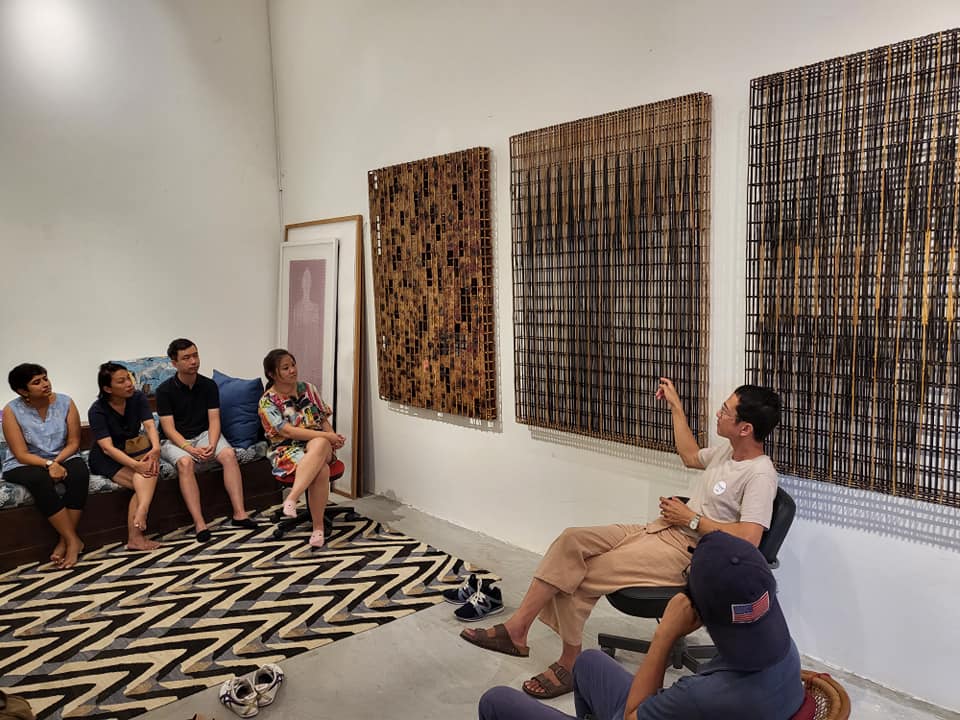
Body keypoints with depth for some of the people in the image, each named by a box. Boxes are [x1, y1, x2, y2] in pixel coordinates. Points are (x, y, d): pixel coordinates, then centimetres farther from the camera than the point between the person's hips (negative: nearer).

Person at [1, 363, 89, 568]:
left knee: (80, 472, -32)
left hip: (62, 458, 2)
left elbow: (73, 443, -2)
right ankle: (73, 540, -30)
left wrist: (57, 461, -20)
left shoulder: (65, 402, -5)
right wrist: (49, 464, -30)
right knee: (39, 479, -37)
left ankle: (65, 541, -23)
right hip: (23, 465, -2)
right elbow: (21, 455, -15)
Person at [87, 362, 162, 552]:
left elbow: (150, 425, -15)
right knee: (144, 483, -29)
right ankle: (136, 536, -34)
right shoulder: (97, 411, -15)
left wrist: (156, 448, -37)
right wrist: (135, 465, -39)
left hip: (133, 450, 4)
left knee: (151, 465, -31)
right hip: (106, 458, -4)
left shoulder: (138, 397, -4)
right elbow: (108, 448, -25)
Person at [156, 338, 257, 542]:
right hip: (175, 441, -3)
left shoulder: (209, 385, 1)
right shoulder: (165, 390, -8)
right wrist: (190, 449, -28)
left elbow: (214, 421, -4)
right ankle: (199, 523, -37)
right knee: (185, 462, -36)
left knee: (229, 454, -27)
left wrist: (212, 445, -23)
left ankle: (239, 514, -28)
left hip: (204, 435, 3)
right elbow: (169, 429, -12)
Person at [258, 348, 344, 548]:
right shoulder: (268, 401, -6)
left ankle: (291, 498, -45)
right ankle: (318, 527, -32)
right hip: (287, 451, -3)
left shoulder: (308, 389, 9)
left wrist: (332, 438, -11)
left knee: (319, 445, -38)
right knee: (321, 469, -37)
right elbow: (289, 432, -16)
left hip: (319, 445, 4)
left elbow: (324, 419, 12)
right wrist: (327, 436, -21)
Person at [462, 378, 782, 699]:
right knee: (572, 540, -12)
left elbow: (748, 539, -26)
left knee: (579, 577, -16)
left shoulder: (760, 475, -16)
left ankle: (570, 663, 5)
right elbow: (690, 456, 32)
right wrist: (675, 405, 30)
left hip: (685, 552, -9)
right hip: (660, 530, 9)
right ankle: (516, 627, -11)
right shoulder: (728, 449, 11)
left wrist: (692, 519, -15)